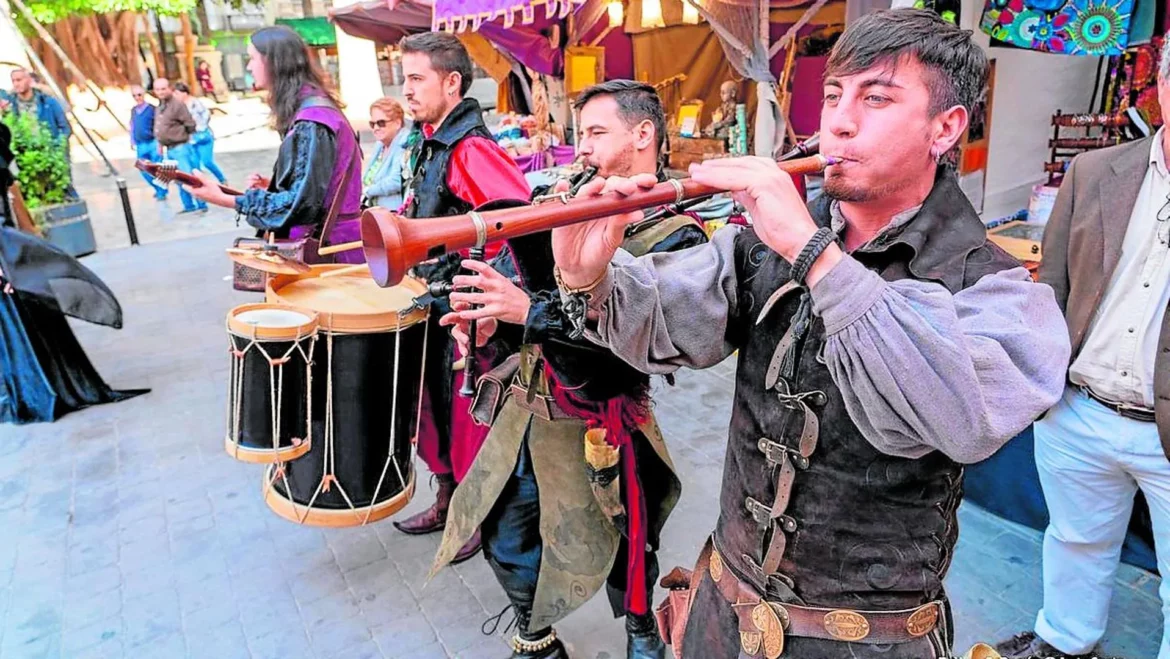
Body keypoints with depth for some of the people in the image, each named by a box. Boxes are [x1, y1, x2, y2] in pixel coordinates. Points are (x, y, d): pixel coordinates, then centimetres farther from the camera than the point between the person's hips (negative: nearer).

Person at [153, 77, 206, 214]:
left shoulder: (177, 105, -14)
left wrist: (181, 136, -1)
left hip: (180, 148, -9)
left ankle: (201, 204, -6)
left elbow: (190, 124, -14)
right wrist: (161, 144, 15)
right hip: (169, 149, 9)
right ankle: (189, 206, 19)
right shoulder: (159, 108, 12)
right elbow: (160, 128, 20)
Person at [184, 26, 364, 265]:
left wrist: (226, 200, -18)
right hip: (328, 243, 9)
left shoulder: (312, 118, -18)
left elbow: (303, 203, -23)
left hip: (328, 249, -9)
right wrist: (271, 185, 8)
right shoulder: (309, 109, 13)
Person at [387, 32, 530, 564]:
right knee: (436, 404, 20)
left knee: (471, 415, 5)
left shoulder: (471, 147, -21)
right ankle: (447, 500, 38)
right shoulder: (431, 140, 9)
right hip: (434, 301, 10)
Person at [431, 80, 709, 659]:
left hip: (598, 430, -6)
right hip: (523, 408, 6)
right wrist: (488, 322, -14)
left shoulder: (676, 237, -14)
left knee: (617, 550, 14)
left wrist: (530, 312, -33)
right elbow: (512, 269, 7)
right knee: (505, 541, 17)